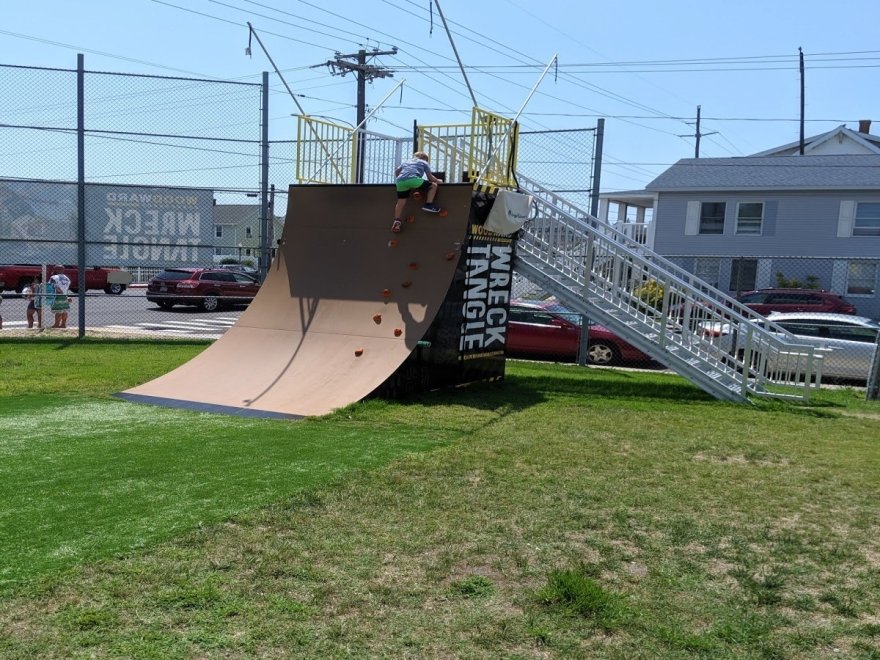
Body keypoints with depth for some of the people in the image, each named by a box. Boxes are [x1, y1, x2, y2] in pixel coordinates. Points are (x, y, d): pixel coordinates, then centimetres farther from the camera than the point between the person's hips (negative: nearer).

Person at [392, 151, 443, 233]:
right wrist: (438, 181, 38)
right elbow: (430, 177, 20)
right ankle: (428, 204, 2)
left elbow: (397, 171, 37)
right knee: (433, 186, 10)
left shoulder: (406, 162, 38)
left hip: (400, 181, 5)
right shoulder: (424, 163, 26)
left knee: (401, 201, 11)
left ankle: (397, 220, 0)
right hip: (413, 179, -5)